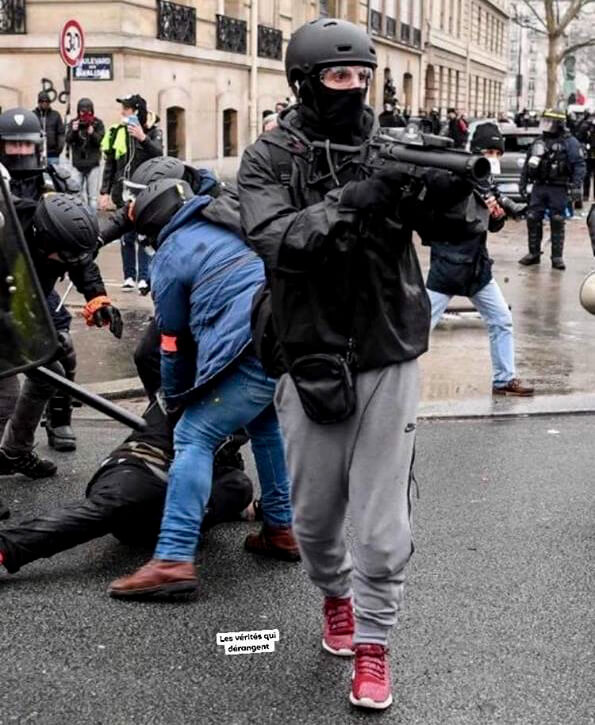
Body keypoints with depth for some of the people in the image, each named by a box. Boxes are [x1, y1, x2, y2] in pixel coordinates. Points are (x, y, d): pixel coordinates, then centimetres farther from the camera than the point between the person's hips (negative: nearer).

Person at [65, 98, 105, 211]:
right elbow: (68, 141, -5)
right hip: (77, 164, 1)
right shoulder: (73, 123, 4)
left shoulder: (98, 123, 0)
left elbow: (100, 140, -11)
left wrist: (92, 133, -31)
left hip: (93, 164, -1)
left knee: (92, 196, 2)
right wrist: (73, 131, -24)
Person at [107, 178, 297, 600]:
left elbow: (174, 344, 13)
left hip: (258, 350, -8)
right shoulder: (240, 224, 26)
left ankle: (174, 559, -11)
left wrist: (176, 400, 28)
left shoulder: (171, 256, 8)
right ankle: (280, 530, 33)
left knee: (194, 439, -3)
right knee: (265, 424, 29)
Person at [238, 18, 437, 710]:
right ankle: (336, 593, 44)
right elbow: (278, 242, -19)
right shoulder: (269, 159, -3)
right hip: (311, 360, 0)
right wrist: (350, 203, -32)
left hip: (388, 357, 0)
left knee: (383, 524, 1)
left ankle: (372, 642, 20)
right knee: (314, 515, 15)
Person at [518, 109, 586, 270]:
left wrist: (577, 186, -19)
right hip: (539, 187, 5)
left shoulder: (569, 142, -5)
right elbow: (528, 163, 19)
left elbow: (579, 165, -10)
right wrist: (523, 182, 17)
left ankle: (557, 257, 5)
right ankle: (534, 253, 14)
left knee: (557, 222, -2)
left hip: (558, 189, -5)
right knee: (533, 219, 3)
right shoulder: (538, 141, 12)